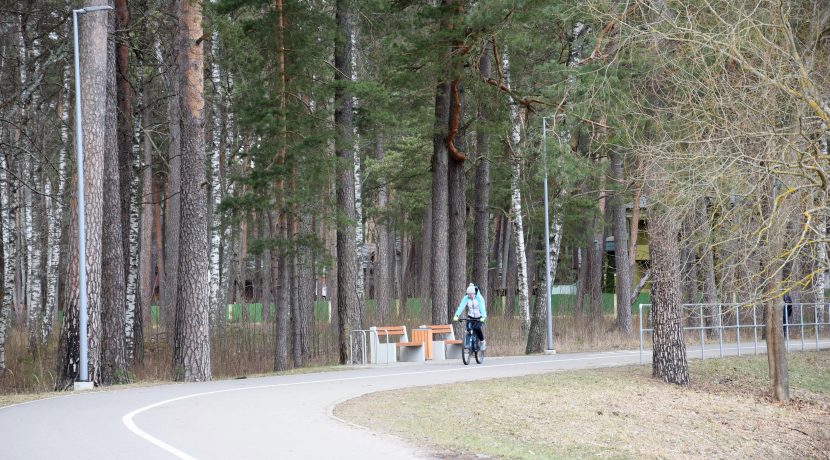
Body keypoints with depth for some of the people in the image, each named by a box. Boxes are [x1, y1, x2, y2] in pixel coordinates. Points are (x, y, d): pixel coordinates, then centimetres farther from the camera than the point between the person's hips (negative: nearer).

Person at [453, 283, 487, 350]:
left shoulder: (479, 298, -20)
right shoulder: (466, 298, -12)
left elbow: (482, 307, -32)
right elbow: (461, 306, -23)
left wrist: (483, 317, -49)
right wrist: (456, 315, -37)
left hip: (479, 317, -3)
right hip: (470, 317, 3)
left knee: (477, 328, -27)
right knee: (469, 329, -21)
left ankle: (482, 342, -4)